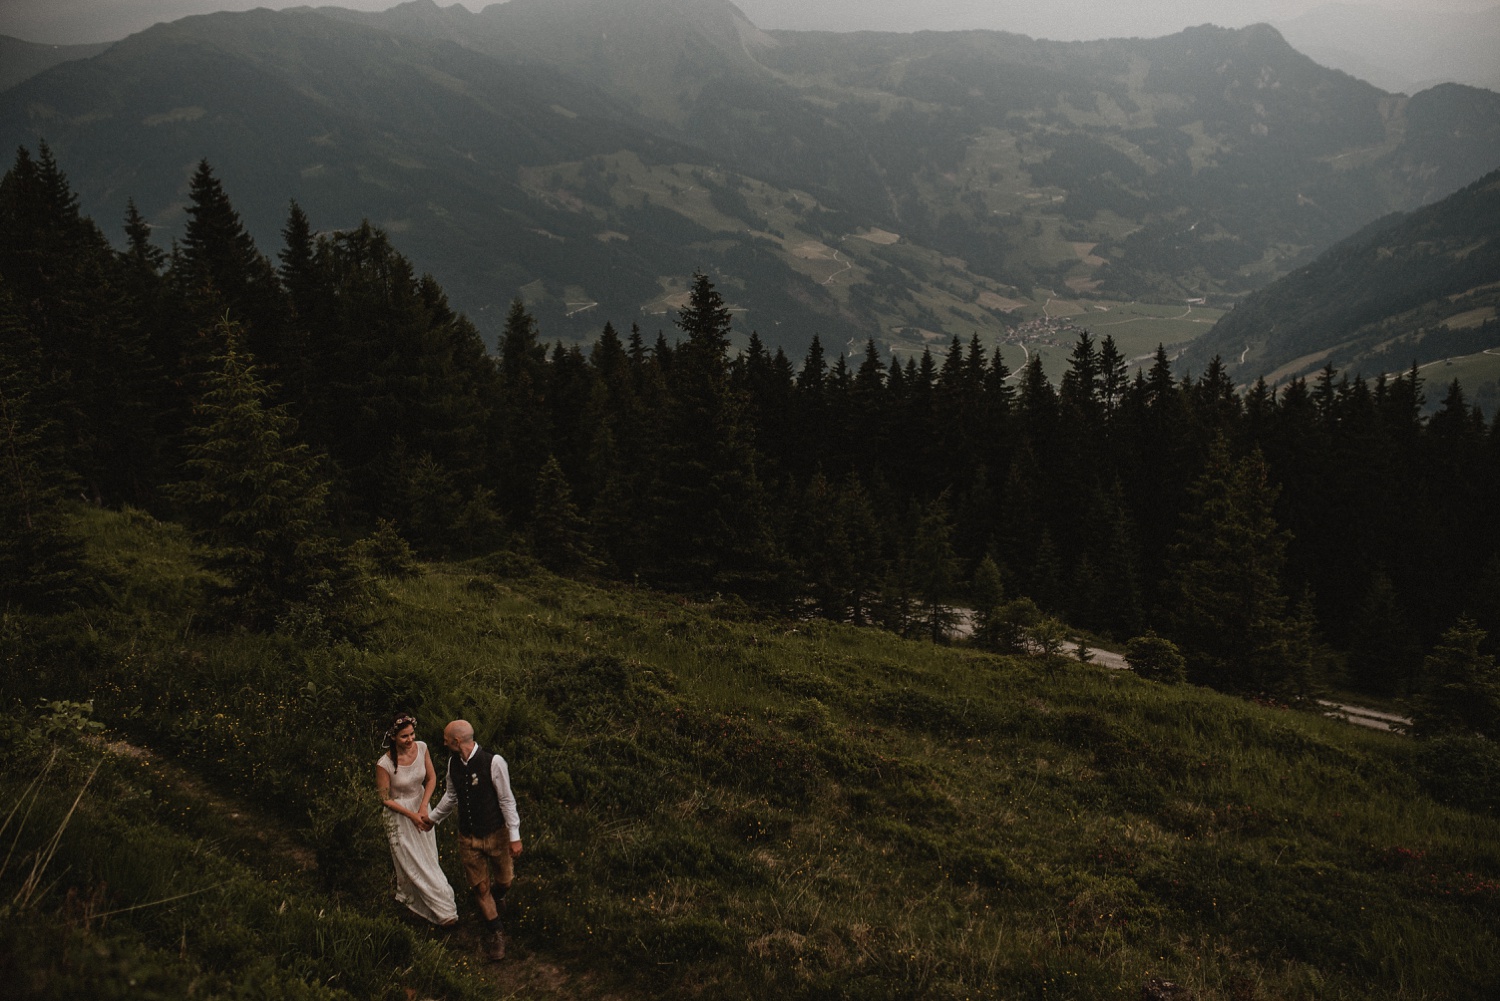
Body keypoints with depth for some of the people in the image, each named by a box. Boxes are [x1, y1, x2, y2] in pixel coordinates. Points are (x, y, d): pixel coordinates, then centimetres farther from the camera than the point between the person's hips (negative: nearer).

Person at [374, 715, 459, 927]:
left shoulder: (421, 748, -16)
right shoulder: (384, 764, -29)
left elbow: (432, 778, -4)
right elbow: (385, 799, -17)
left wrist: (423, 808, -15)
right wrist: (412, 816, -16)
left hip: (420, 807, 5)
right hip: (399, 814, -5)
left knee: (427, 857, 20)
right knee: (412, 863, 8)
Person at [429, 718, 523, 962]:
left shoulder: (493, 762, -24)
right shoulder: (453, 762, -7)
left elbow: (507, 800, -17)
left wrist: (514, 836, -14)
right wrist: (432, 817, 21)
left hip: (496, 834, -4)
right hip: (468, 838, 4)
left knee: (504, 880, 14)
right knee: (479, 888, 11)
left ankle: (497, 893, 51)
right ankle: (497, 932, 31)